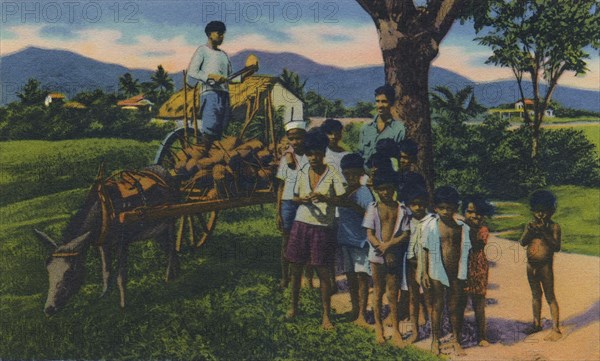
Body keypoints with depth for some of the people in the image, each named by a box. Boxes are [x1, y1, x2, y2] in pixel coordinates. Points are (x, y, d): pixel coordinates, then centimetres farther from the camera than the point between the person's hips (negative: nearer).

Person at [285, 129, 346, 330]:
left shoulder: (332, 174, -6)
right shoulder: (303, 172, 5)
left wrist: (324, 198, -24)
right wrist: (303, 199, -8)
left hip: (323, 228, -4)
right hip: (301, 224, 4)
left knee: (323, 272, 0)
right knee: (296, 268, 10)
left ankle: (326, 315, 12)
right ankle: (294, 307, 28)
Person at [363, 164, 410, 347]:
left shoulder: (401, 209, 2)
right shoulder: (373, 208, 0)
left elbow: (406, 234, -2)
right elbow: (370, 235, -5)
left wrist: (389, 244, -15)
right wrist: (383, 249, -15)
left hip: (395, 256, 0)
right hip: (377, 255, 0)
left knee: (393, 293, 3)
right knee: (378, 291, 10)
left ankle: (396, 329, 13)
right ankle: (378, 327, 24)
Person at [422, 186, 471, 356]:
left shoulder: (462, 227, -2)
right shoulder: (431, 227, -6)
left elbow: (466, 251, 5)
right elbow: (427, 251, -1)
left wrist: (466, 273, 5)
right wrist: (425, 273, -2)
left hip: (457, 273, 1)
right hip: (437, 272, -1)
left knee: (455, 307, 10)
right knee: (437, 306, 10)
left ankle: (456, 340, 24)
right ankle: (435, 340, 23)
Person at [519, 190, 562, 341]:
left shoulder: (554, 226, -9)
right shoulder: (531, 225, 4)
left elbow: (557, 247, -17)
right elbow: (522, 243, -4)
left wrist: (544, 233, -25)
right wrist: (529, 231, -20)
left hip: (545, 266, -5)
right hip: (531, 265, 5)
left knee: (550, 297, -3)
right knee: (536, 295, 18)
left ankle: (556, 329, 0)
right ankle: (537, 323, 31)